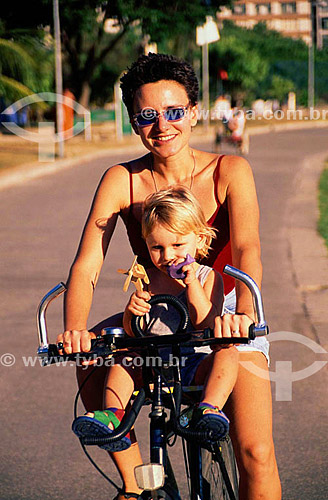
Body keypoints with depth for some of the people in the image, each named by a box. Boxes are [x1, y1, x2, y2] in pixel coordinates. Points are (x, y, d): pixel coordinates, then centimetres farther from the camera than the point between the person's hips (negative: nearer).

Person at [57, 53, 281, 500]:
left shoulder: (228, 172, -14)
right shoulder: (122, 181, -10)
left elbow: (247, 248, -28)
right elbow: (86, 266, -19)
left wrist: (243, 313, -49)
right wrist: (75, 331, -40)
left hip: (226, 318, -2)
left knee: (255, 456, -19)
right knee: (92, 359, -28)